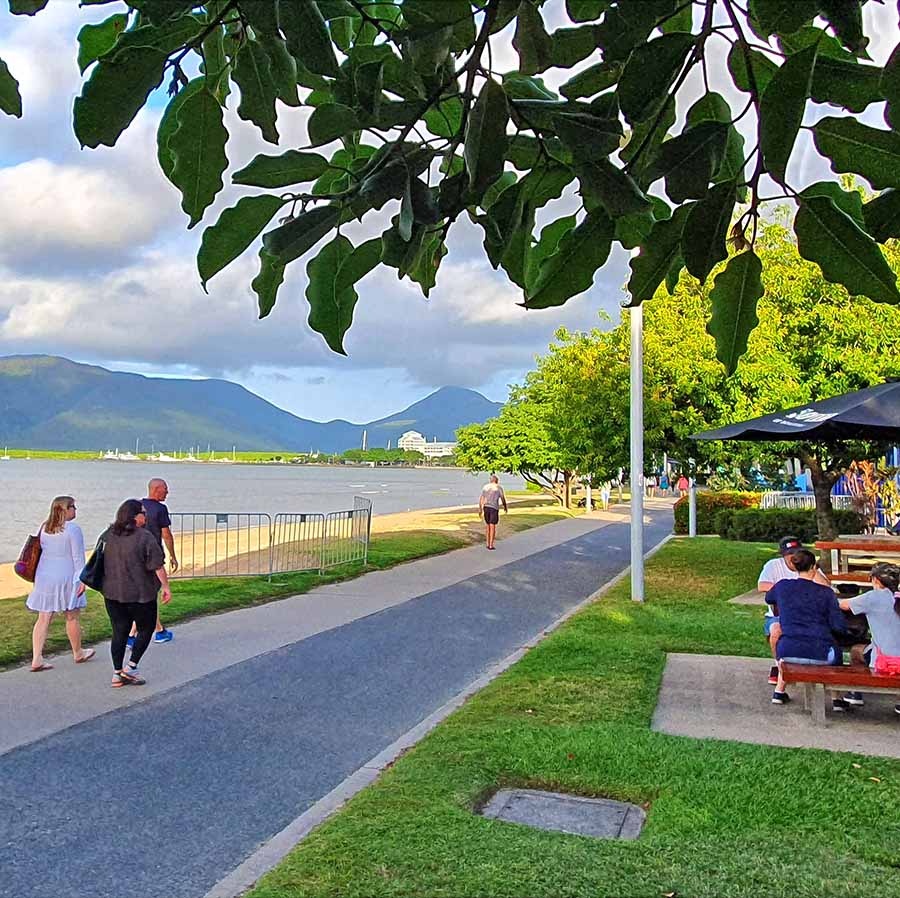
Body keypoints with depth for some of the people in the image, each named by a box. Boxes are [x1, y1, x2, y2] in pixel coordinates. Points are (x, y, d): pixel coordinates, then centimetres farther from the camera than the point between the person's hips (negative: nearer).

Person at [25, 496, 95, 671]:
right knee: (72, 617, 10)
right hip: (66, 577, -6)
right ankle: (78, 654, 25)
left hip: (44, 576, 6)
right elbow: (78, 557, -14)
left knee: (43, 618, 7)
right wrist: (82, 579, -9)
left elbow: (42, 550, 14)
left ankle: (36, 659, 3)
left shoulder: (44, 527, 7)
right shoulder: (72, 529, -14)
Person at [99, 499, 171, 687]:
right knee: (146, 629, 11)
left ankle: (117, 673, 15)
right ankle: (130, 667, 5)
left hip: (112, 593, 6)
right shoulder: (144, 537, -14)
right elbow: (157, 566, -14)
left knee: (119, 632, 12)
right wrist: (166, 586, -6)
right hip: (139, 594, -6)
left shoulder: (108, 534, 6)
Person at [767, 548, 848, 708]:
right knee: (836, 653, 34)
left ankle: (779, 692, 39)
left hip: (788, 653, 1)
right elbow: (839, 627, -4)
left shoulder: (782, 586, 5)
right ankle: (838, 698, 31)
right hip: (820, 655, -1)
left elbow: (769, 598, 29)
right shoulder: (826, 592, 0)